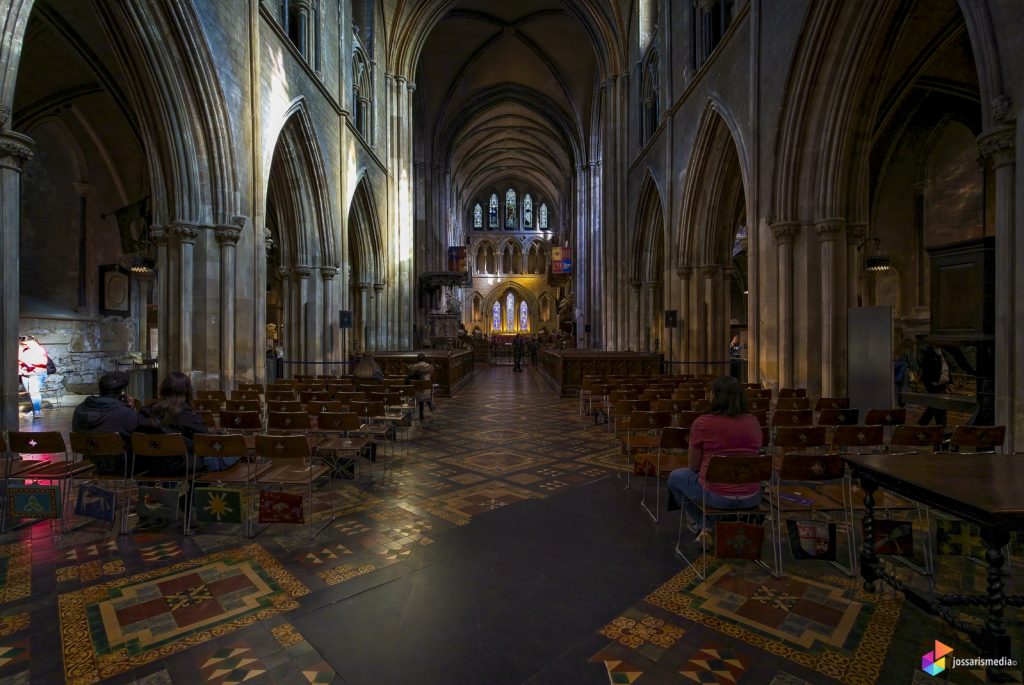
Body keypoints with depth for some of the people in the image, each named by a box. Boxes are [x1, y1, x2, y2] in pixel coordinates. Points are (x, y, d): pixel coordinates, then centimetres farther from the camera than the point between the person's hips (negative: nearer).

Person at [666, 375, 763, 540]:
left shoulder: (702, 423, -14)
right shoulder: (753, 421, 0)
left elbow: (693, 467, -4)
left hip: (716, 496, -5)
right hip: (751, 498, 5)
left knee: (676, 477, 23)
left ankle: (703, 525, 25)